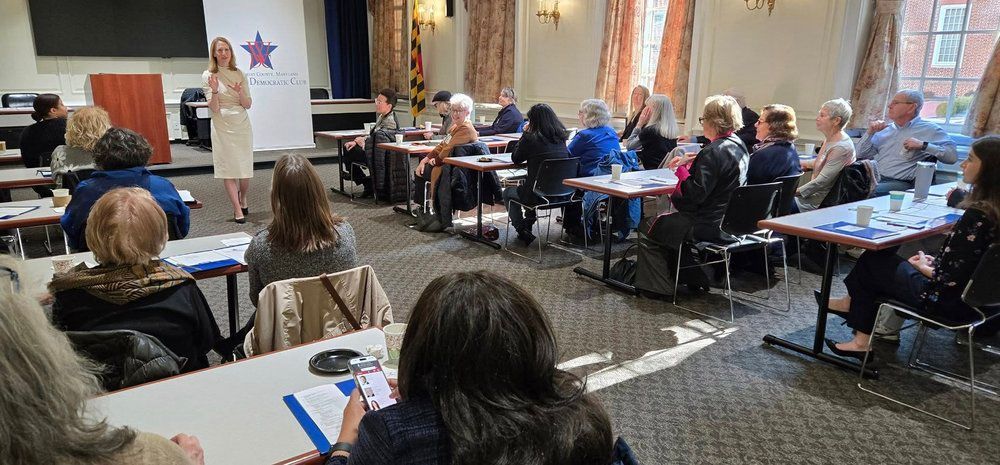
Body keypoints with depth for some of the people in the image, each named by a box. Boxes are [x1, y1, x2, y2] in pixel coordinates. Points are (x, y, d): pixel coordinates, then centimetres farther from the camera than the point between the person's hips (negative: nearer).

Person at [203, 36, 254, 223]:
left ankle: (242, 200, 31)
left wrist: (240, 92, -15)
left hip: (242, 126, 3)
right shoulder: (208, 76, 0)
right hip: (222, 127, -2)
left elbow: (247, 105, 5)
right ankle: (238, 210, 1)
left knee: (245, 168, 6)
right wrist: (214, 90, -22)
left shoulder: (240, 74, 8)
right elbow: (214, 108, -6)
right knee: (228, 169, -3)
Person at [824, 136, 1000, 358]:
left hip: (949, 301, -8)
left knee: (872, 262, 8)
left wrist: (923, 267, -8)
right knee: (880, 257, 15)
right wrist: (934, 262, 2)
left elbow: (951, 279, -26)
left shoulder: (977, 216, -27)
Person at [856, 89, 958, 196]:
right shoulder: (885, 129, 20)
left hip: (900, 183, -5)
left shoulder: (929, 130, 6)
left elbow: (952, 155, -4)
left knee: (871, 191, -34)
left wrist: (923, 145, -12)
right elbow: (859, 155, 19)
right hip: (874, 178, 5)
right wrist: (870, 133, 7)